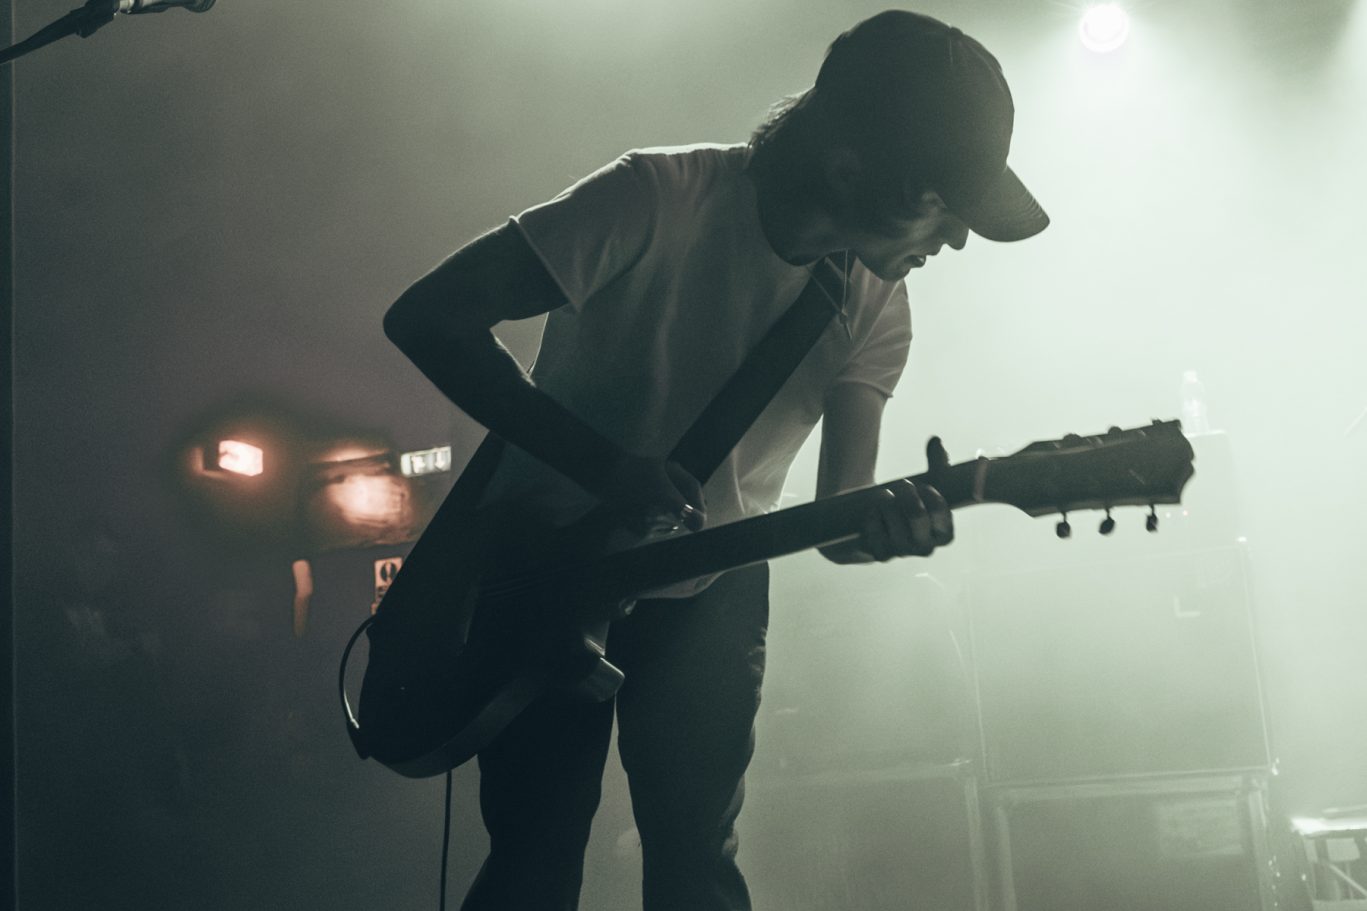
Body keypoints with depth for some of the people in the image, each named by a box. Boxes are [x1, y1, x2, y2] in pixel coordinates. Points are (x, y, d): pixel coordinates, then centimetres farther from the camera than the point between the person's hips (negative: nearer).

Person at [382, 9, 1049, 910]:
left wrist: (888, 523, -36)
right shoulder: (661, 197, -26)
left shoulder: (874, 306, -10)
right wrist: (606, 467, -33)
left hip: (709, 586, 3)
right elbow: (428, 316, -26)